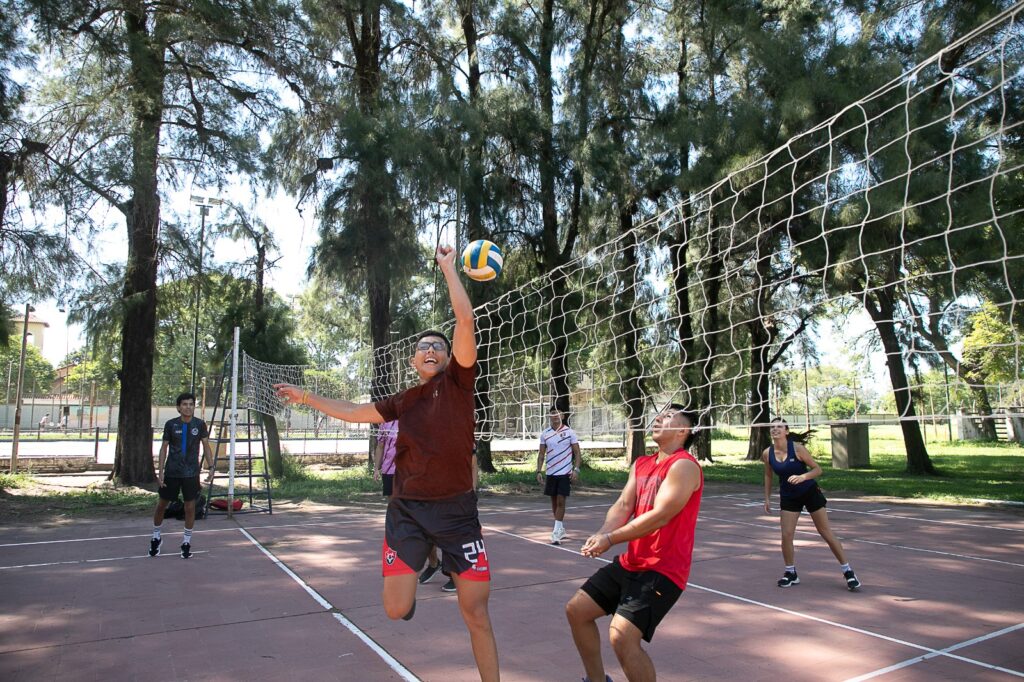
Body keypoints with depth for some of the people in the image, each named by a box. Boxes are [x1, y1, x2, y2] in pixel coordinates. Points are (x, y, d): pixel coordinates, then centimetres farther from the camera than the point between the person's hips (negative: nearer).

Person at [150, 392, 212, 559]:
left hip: (191, 473, 0)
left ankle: (187, 542, 17)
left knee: (190, 506, 3)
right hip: (171, 472, 0)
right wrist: (160, 472, -3)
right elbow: (164, 448, 1)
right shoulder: (171, 424, -4)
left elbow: (206, 446, 2)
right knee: (161, 504, 10)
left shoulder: (200, 424, -3)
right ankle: (156, 537, 32)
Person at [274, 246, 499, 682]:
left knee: (476, 612, 1)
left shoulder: (458, 381, 0)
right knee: (396, 610, -1)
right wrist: (307, 397, 27)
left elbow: (465, 319, -10)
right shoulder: (403, 403, 9)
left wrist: (447, 266, -5)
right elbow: (353, 412, 24)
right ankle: (421, 560, 32)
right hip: (407, 510, 3)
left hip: (457, 510, -2)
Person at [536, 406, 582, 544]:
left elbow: (577, 452, -3)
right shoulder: (545, 434, 5)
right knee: (554, 501, 11)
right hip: (550, 473, 4)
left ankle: (556, 532, -7)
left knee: (561, 501, -9)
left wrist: (576, 469, -13)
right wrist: (539, 471, 0)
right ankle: (561, 529, 26)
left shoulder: (569, 432, -4)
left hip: (565, 473, -4)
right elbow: (541, 454, 8)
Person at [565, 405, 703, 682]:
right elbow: (623, 506, 2)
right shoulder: (640, 464, 11)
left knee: (622, 635, -22)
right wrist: (602, 534, -18)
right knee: (576, 609, 11)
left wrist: (611, 539, -24)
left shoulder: (684, 466, -15)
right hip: (630, 562, 9)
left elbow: (660, 515, -23)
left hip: (663, 569, -9)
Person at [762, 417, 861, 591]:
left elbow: (817, 469, -15)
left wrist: (802, 477, -32)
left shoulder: (797, 448, -19)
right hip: (788, 497, 3)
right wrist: (767, 498, 8)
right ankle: (791, 573, 14)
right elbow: (768, 476, 9)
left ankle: (848, 571, 15)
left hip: (810, 492, -3)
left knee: (826, 533, 2)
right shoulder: (767, 453, -8)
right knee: (786, 535, -5)